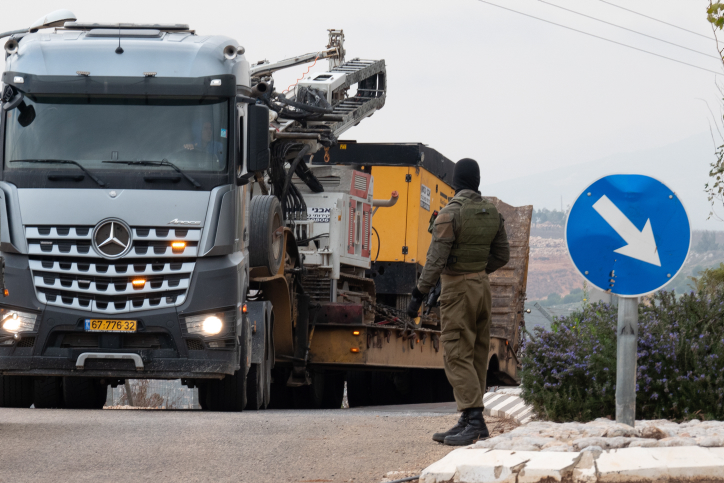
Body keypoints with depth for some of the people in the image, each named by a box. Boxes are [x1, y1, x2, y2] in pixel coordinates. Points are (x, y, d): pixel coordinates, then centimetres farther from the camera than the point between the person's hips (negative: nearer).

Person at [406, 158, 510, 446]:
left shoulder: (450, 214, -15)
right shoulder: (492, 213, 6)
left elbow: (436, 261, -19)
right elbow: (502, 255, 13)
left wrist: (418, 295, -15)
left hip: (457, 290, -7)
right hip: (482, 287, 7)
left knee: (458, 357, -8)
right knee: (476, 356, 10)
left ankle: (475, 420, -17)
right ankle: (468, 423, 12)